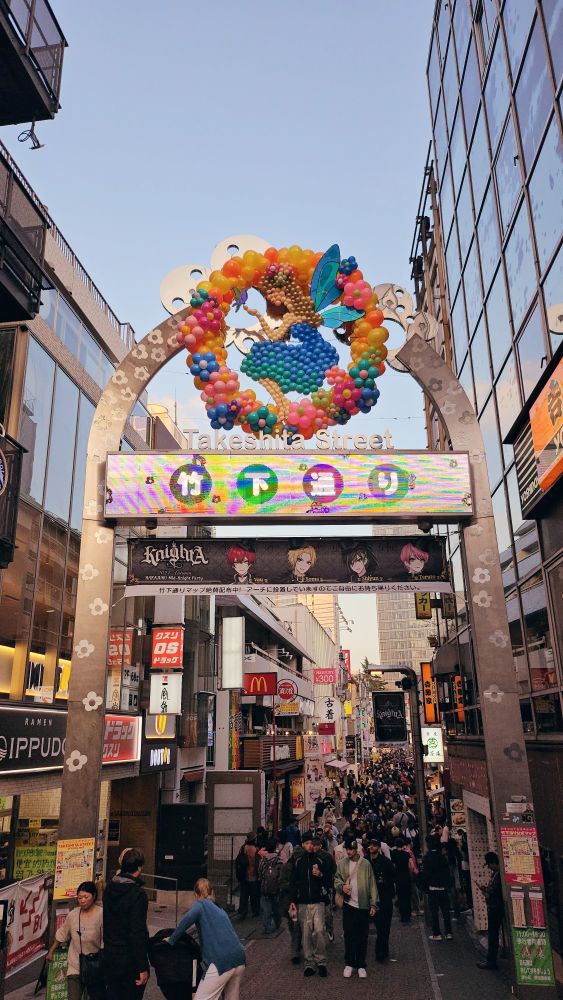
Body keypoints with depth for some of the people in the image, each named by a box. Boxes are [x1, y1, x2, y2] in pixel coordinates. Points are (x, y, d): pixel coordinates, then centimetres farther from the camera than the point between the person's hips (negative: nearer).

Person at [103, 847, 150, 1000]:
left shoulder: (109, 887, 0)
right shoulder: (138, 894, -22)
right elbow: (138, 933, -22)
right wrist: (143, 968, -17)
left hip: (109, 956, 7)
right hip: (130, 960, -7)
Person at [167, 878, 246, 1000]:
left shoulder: (201, 904, 7)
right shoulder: (220, 910, 27)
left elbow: (189, 917, -16)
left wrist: (171, 940, -6)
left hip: (221, 961, -7)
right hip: (239, 959, 7)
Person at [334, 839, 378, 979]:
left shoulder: (366, 864, -3)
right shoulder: (341, 864, 1)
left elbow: (372, 885, -1)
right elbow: (336, 880, 5)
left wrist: (373, 904, -5)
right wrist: (342, 886, -16)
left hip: (364, 906, -1)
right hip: (348, 905, 1)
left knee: (362, 936, 7)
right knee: (349, 936, 7)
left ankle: (361, 965, 20)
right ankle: (349, 963, 21)